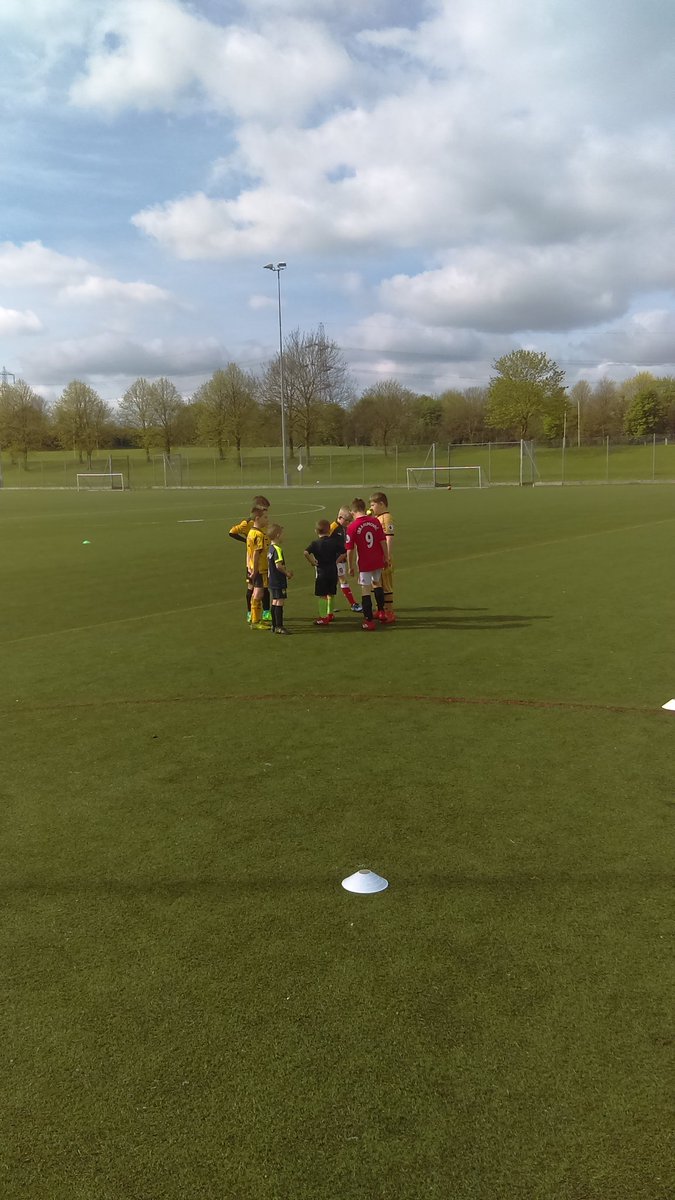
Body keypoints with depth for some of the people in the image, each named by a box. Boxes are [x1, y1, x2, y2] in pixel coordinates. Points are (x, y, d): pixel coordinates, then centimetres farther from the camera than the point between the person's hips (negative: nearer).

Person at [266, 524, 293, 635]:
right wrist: (287, 573, -11)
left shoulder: (270, 549, 12)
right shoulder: (277, 549, -18)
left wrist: (286, 571, 16)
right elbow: (278, 565, -26)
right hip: (279, 581, -10)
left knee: (275, 602, 14)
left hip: (272, 580, 10)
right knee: (279, 602, -6)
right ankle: (279, 626, -5)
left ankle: (274, 625, 19)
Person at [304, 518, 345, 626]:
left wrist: (312, 562, -11)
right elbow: (343, 553, -2)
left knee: (322, 596, 0)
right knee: (331, 594, 17)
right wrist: (336, 561, 4)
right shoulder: (334, 542, 1)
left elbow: (306, 553, -23)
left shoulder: (315, 543, -8)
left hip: (321, 572, -4)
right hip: (333, 571, 4)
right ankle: (330, 614, 29)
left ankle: (323, 618, 0)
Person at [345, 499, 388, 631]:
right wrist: (386, 558, 9)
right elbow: (383, 542, -2)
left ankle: (369, 620, 6)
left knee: (366, 590, 4)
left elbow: (350, 550, -11)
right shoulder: (375, 521, -4)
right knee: (377, 583, 27)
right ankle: (381, 611, 38)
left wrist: (350, 567, 0)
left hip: (364, 563, -4)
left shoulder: (352, 527, -13)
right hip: (378, 561, 4)